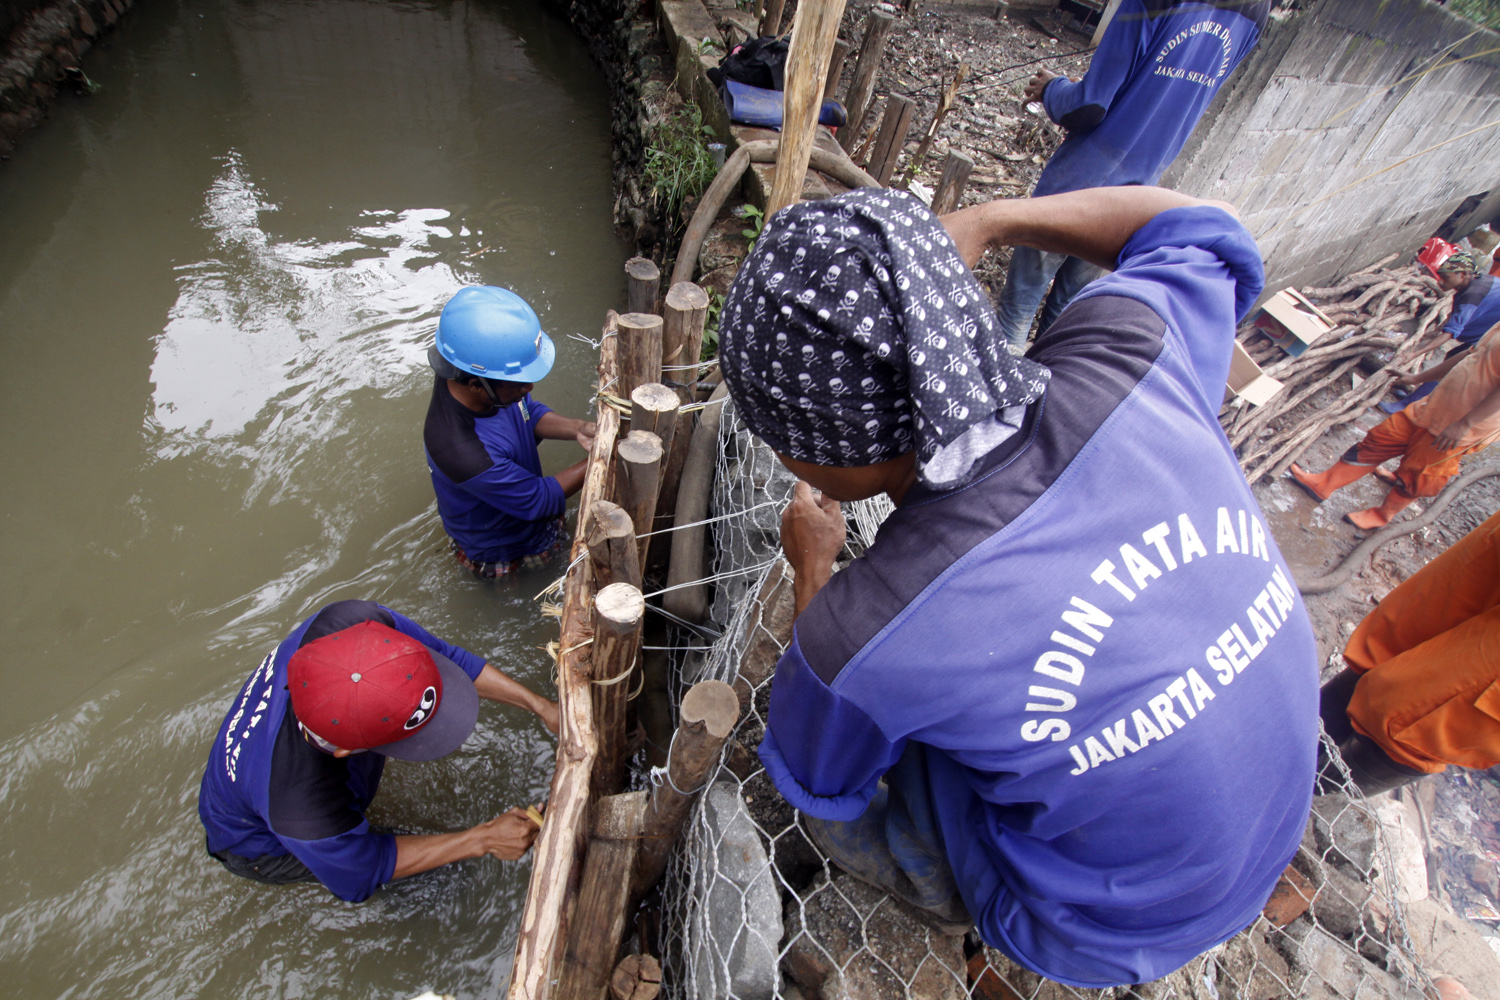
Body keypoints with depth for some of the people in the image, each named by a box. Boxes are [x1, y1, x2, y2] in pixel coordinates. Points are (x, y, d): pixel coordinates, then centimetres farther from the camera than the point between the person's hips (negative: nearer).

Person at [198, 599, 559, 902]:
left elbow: (446, 656, -21)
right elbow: (362, 872, -24)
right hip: (256, 845, -5)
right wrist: (483, 839, -23)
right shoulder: (302, 809, -46)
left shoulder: (350, 621, -38)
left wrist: (540, 705, -23)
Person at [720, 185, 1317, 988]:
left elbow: (814, 780, -10)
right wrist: (984, 221, 0)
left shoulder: (859, 637, -38)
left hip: (1108, 931, -4)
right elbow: (1197, 233, 0)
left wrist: (813, 569, -2)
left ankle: (944, 893, 36)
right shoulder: (1128, 366, -28)